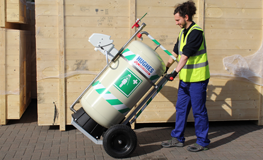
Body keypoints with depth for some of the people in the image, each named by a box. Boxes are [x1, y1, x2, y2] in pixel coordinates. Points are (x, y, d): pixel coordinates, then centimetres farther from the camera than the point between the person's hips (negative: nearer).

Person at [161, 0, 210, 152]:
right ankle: (178, 138, 25)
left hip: (197, 78, -9)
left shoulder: (196, 32, -16)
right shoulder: (183, 32, 12)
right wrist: (165, 68, 23)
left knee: (198, 110, 2)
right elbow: (176, 52, 21)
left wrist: (175, 71, -28)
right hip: (185, 77, 9)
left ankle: (202, 142, 16)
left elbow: (186, 55, -23)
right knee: (181, 108, 14)